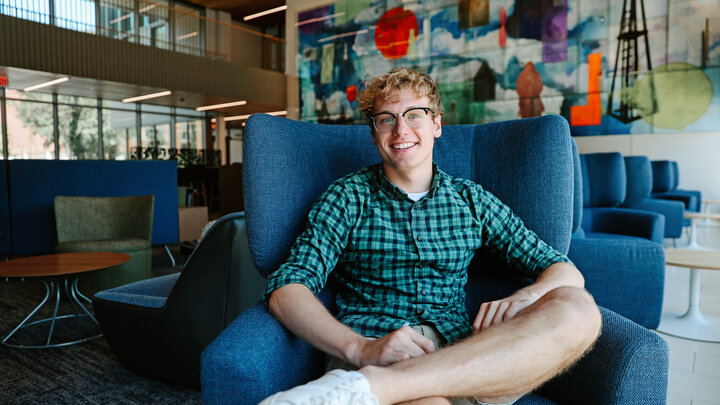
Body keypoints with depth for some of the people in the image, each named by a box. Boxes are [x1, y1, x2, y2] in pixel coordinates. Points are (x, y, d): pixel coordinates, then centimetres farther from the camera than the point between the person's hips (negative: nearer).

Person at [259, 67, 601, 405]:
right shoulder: (348, 198, 7)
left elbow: (566, 272, 14)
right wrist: (360, 348, -22)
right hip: (372, 354, -6)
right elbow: (285, 292, -4)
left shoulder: (472, 200, 15)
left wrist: (524, 298, -11)